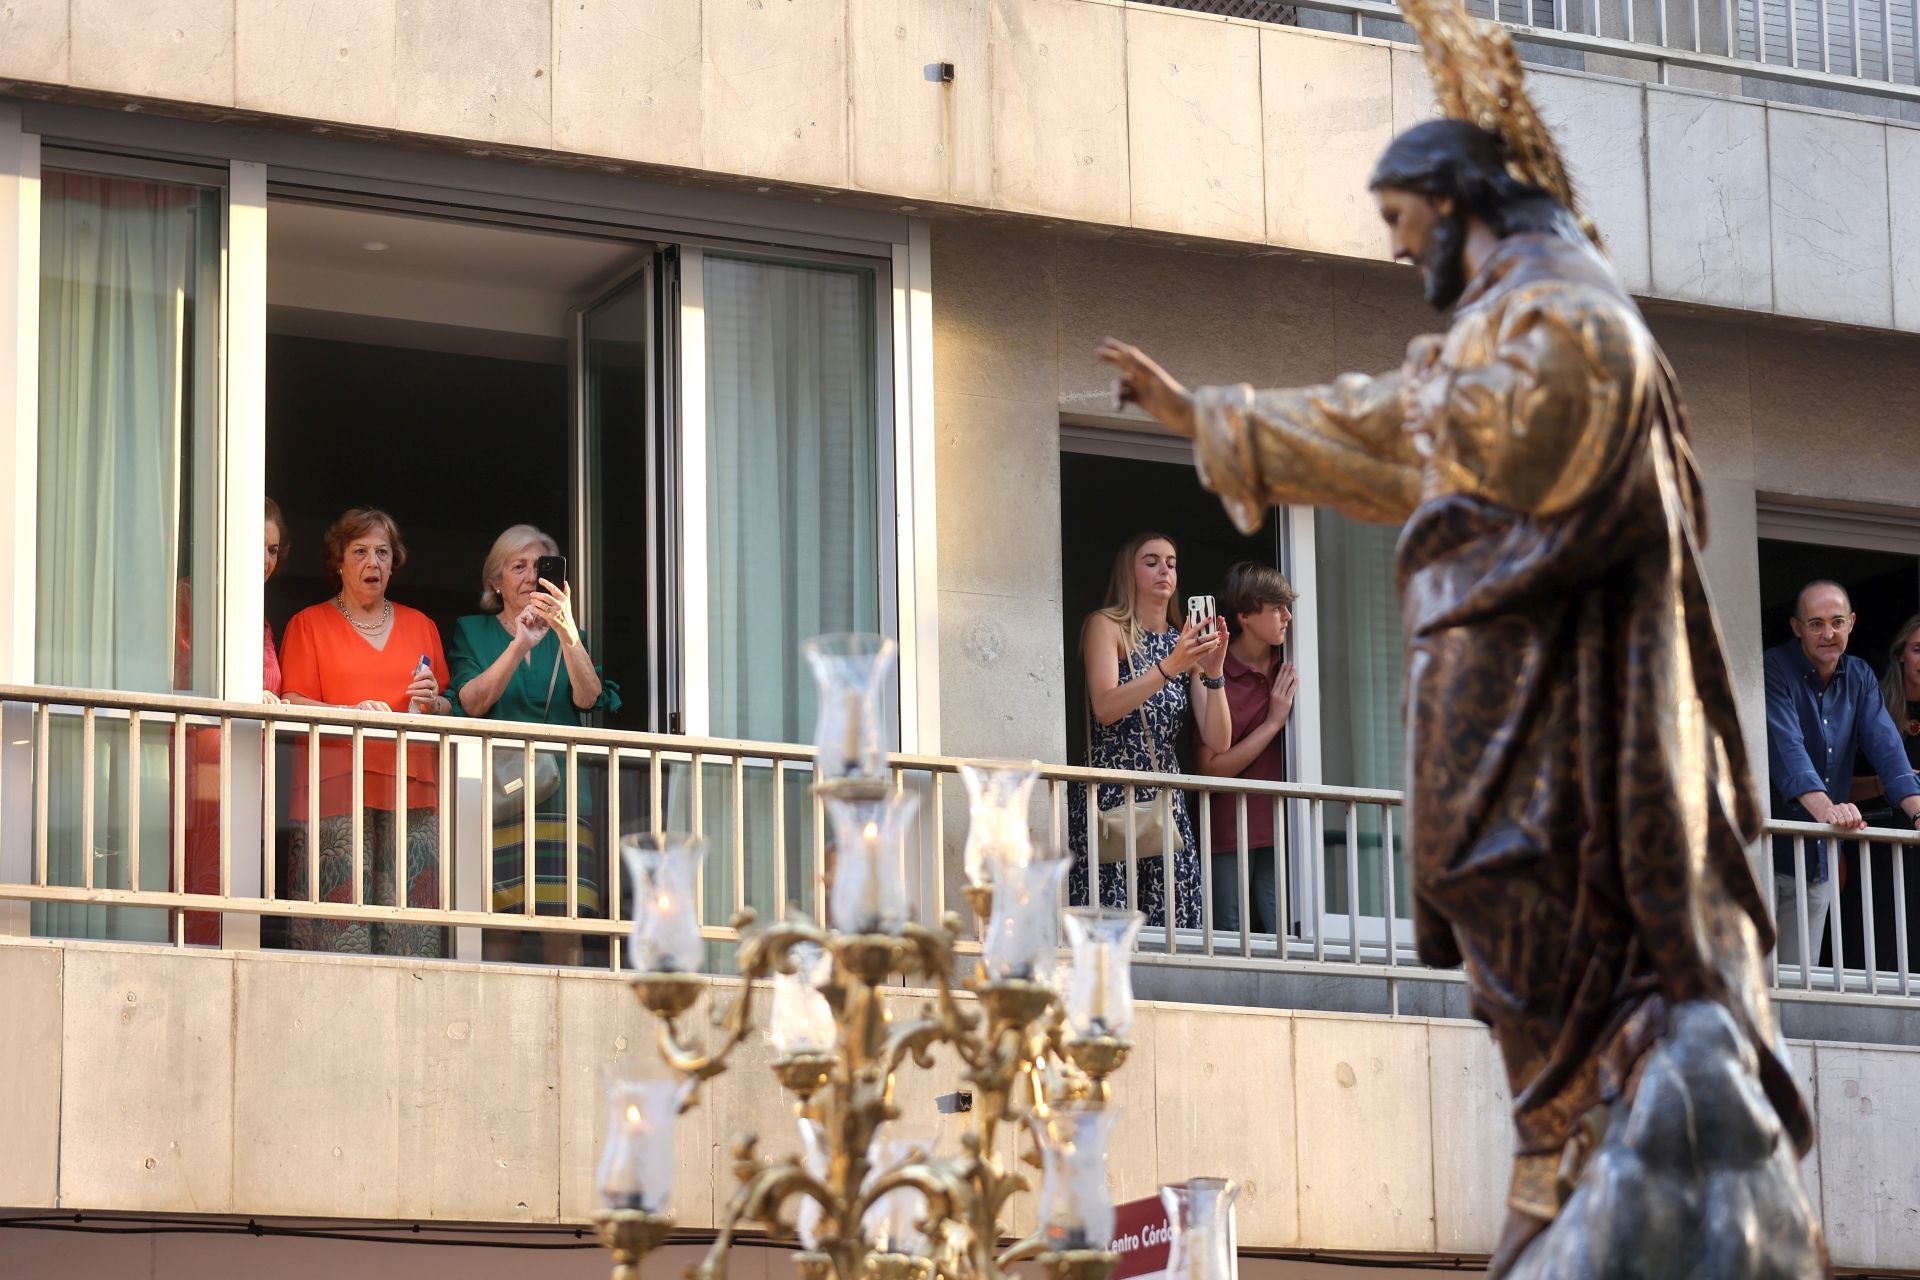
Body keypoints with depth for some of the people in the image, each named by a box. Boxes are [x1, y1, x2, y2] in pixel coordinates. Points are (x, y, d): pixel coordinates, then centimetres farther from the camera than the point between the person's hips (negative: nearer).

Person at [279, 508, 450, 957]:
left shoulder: (420, 625, 22)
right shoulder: (309, 624, 12)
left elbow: (451, 709, 24)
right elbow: (293, 705, 1)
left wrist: (434, 703, 1)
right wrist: (350, 714, -15)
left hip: (413, 792, 3)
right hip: (337, 787, -3)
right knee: (342, 912, -14)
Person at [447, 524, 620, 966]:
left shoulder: (567, 637, 17)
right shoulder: (472, 631, 13)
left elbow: (588, 698, -1)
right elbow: (471, 703, -3)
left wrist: (566, 632, -15)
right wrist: (521, 645, -12)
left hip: (561, 785, 2)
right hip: (500, 787, -1)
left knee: (564, 916, -10)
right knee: (500, 918, -11)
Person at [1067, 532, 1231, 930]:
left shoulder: (1186, 641, 17)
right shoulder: (1106, 626, 3)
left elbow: (1219, 740, 7)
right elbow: (1106, 709, -14)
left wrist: (1213, 672, -8)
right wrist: (1169, 667, -22)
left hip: (1168, 803, 5)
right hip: (1112, 794, -5)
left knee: (1172, 923, -4)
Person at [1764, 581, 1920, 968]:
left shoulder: (1859, 678, 9)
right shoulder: (1773, 670, -11)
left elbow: (1885, 745, -3)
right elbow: (1786, 746, -25)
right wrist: (1826, 809, -42)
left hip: (1819, 858, 6)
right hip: (1770, 848, -6)